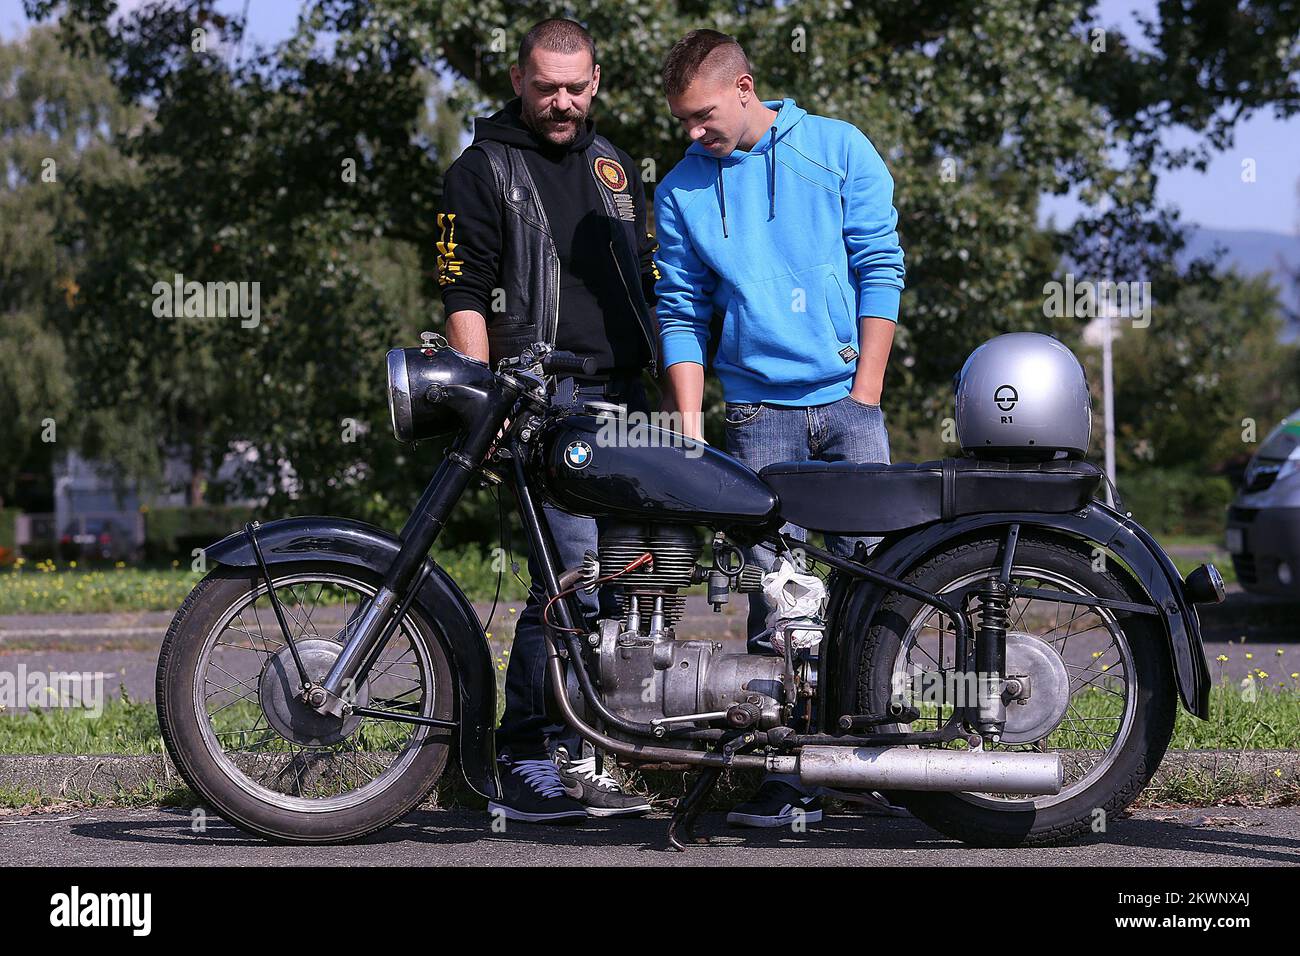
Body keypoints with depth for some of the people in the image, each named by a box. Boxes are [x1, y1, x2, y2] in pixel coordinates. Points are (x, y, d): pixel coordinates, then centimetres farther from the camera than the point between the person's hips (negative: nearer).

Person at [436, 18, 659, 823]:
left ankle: (575, 757, 17)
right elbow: (464, 297, -6)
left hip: (624, 396, 7)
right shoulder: (483, 169, 1)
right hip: (543, 398, -7)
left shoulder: (612, 164, 21)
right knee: (577, 573, -18)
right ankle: (525, 765, -14)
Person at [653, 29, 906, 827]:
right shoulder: (681, 191, 10)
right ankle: (792, 771, 0)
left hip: (846, 399, -1)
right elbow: (682, 313, 11)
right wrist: (689, 427, 1)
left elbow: (880, 268, 3)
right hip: (758, 412, 1)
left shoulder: (838, 149, 5)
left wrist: (866, 392, -4)